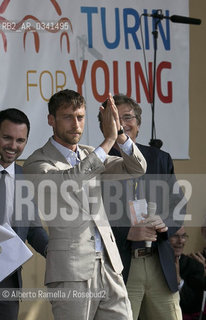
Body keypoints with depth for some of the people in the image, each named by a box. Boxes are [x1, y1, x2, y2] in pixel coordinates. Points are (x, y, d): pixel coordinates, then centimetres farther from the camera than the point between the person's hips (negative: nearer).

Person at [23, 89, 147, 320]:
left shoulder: (88, 155, 17)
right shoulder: (37, 162, -4)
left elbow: (136, 168, 9)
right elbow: (66, 181, -25)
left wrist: (119, 133, -9)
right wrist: (108, 140, -23)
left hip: (108, 266, 6)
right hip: (70, 272, -6)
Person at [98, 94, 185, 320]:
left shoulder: (160, 159, 13)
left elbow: (177, 207, 16)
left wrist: (165, 224, -6)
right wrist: (127, 233, -17)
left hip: (160, 265, 4)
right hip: (119, 267, -4)